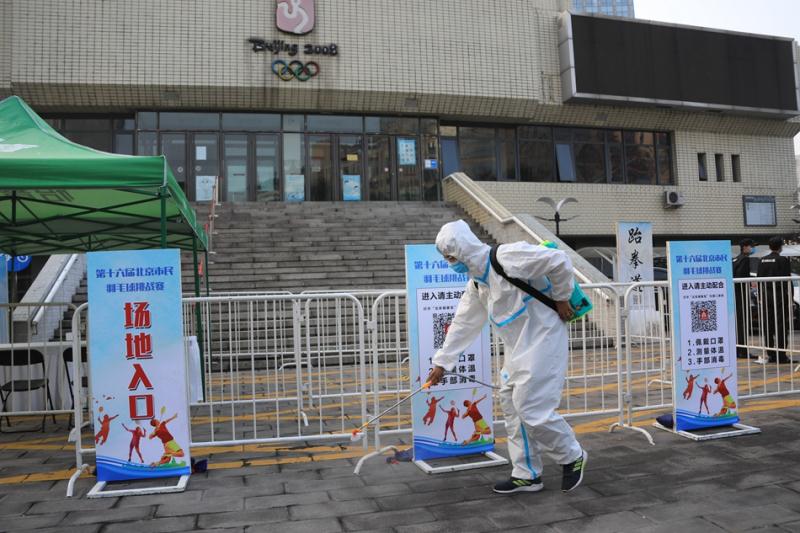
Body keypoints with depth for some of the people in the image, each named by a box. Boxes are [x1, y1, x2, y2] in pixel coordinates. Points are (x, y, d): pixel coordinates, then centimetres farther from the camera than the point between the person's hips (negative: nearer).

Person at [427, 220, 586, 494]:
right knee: (511, 405, 10)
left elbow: (559, 260, -17)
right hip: (518, 347, 9)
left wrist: (560, 298, -6)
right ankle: (527, 475, 22)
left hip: (542, 340, -9)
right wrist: (442, 363, 16)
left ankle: (572, 456, 16)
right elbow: (463, 325, 15)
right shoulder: (476, 283, 9)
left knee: (531, 408, -9)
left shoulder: (507, 256, -19)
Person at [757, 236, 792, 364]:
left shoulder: (763, 260, 6)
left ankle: (771, 355, 11)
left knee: (768, 326, 8)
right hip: (780, 296, -5)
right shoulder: (783, 260, -9)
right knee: (781, 325, -2)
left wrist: (762, 295, 14)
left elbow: (759, 278, 8)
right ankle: (781, 355, -2)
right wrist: (790, 297, -2)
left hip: (766, 296, 5)